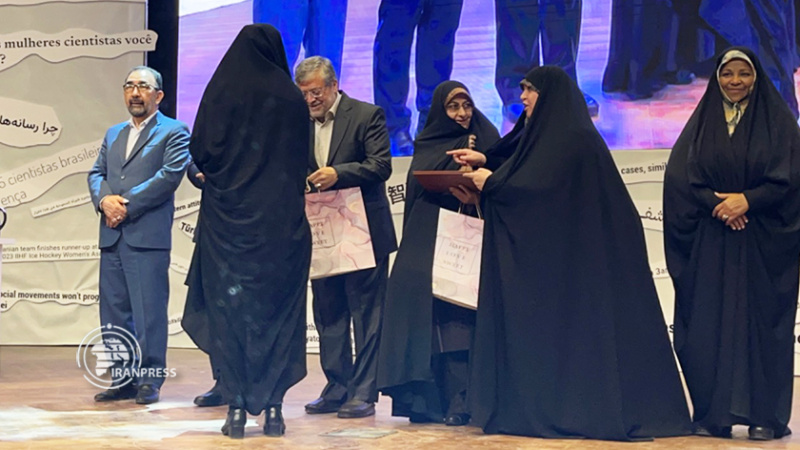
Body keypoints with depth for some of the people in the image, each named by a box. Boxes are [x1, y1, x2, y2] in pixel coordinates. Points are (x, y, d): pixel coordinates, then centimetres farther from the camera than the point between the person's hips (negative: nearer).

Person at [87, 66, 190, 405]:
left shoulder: (173, 132, 2)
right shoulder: (113, 134, 23)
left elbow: (170, 174, -11)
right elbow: (96, 173, 16)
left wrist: (127, 205, -13)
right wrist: (104, 199, -7)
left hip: (148, 236, -6)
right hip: (112, 235, 6)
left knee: (149, 310, -5)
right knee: (114, 310, 7)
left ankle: (149, 380, 2)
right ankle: (122, 380, 15)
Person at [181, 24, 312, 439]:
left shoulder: (219, 92, -2)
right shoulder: (291, 98, 0)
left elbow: (198, 153, -3)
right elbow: (301, 160, 4)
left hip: (227, 219, -1)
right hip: (280, 222, 1)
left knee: (228, 311, 5)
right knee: (277, 312, 6)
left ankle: (237, 407, 3)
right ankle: (273, 407, 5)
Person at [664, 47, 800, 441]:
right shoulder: (701, 123, 11)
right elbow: (680, 176, 1)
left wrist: (747, 200, -16)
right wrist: (717, 204, -14)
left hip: (762, 243, -2)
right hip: (709, 242, 2)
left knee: (760, 321, -3)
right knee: (710, 325, -2)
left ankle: (765, 415, 1)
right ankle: (713, 413, 4)